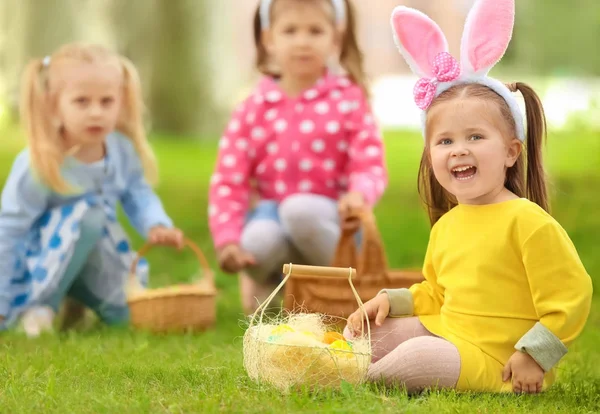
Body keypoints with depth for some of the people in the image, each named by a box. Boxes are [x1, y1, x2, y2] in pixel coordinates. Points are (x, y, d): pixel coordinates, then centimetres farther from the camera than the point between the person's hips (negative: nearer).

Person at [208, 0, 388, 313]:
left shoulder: (349, 100, -2)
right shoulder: (253, 109, 3)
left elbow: (370, 165, -10)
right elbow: (228, 179, -1)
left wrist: (359, 195, -34)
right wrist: (227, 239, -15)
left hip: (326, 218, -1)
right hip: (272, 213, 1)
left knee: (299, 209, -36)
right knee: (258, 240, -34)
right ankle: (262, 279, 4)